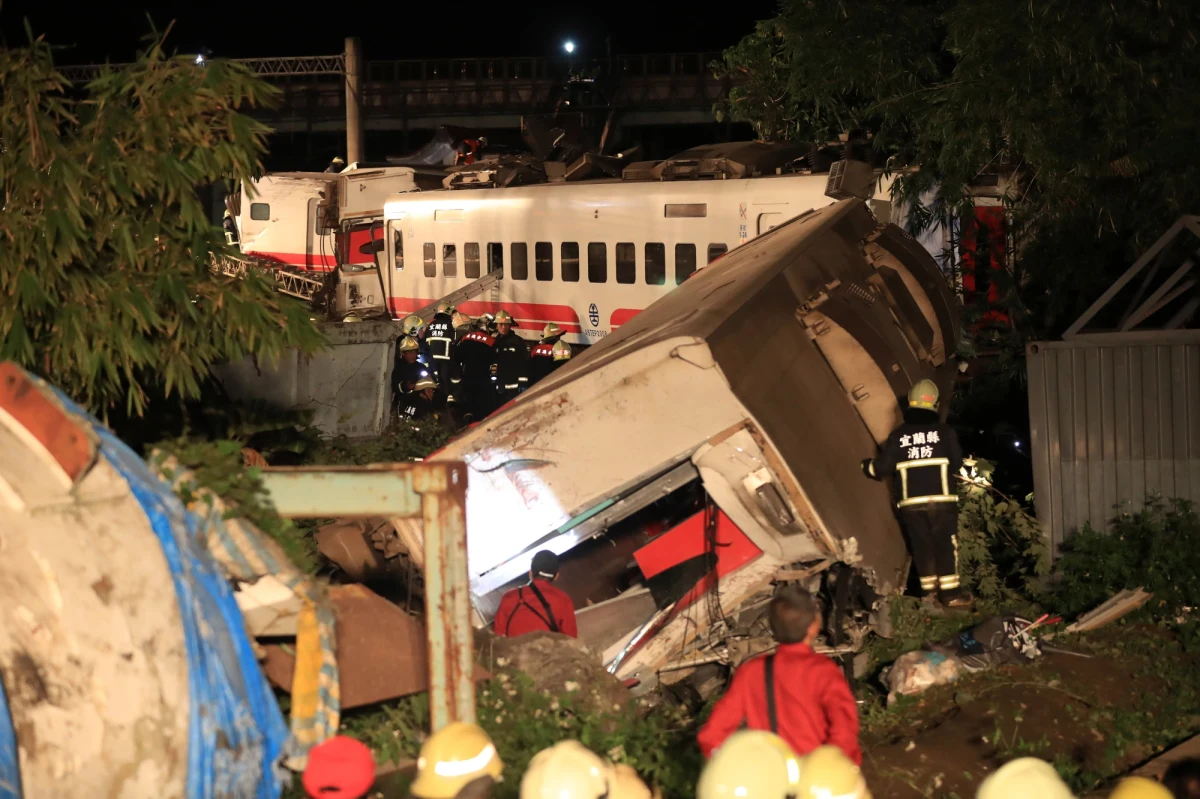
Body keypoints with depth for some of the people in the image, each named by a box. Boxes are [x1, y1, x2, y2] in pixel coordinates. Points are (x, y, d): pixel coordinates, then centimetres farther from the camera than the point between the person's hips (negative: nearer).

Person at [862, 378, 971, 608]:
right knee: (946, 544, 1)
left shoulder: (898, 435, 5)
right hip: (941, 498, -2)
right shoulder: (944, 431, 0)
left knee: (921, 545, 10)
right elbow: (957, 464, 2)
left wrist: (867, 466, 26)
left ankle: (929, 590, 13)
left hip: (910, 502, 2)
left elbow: (884, 467, 4)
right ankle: (950, 592, -3)